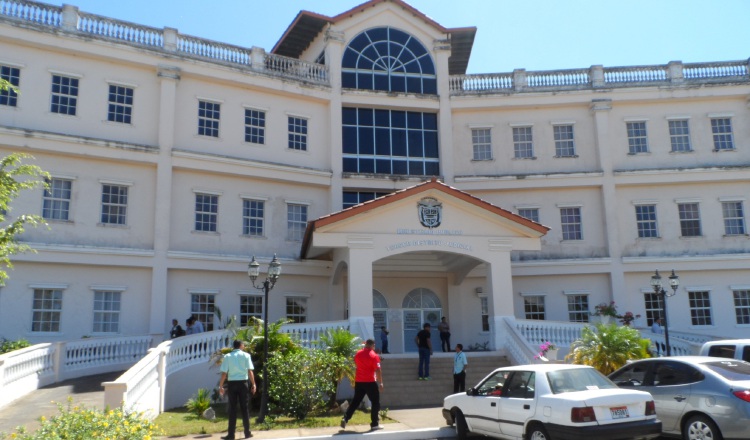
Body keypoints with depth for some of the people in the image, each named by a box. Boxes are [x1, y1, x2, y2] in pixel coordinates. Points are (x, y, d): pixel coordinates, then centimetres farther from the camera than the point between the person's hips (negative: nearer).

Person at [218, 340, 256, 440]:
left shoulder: (227, 356, 2)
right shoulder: (245, 355, 0)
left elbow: (224, 373, -3)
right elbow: (250, 371, -5)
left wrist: (220, 386, 3)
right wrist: (253, 384, 0)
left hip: (232, 383, 1)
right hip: (243, 383, 0)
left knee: (232, 408, 6)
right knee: (244, 407, 7)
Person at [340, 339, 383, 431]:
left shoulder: (358, 354, 6)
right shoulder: (374, 356, -12)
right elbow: (378, 370, -15)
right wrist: (380, 382, -10)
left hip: (358, 381, 5)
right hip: (370, 382, -5)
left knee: (355, 402, 15)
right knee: (375, 403, 6)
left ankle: (345, 419, 6)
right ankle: (374, 424, 5)